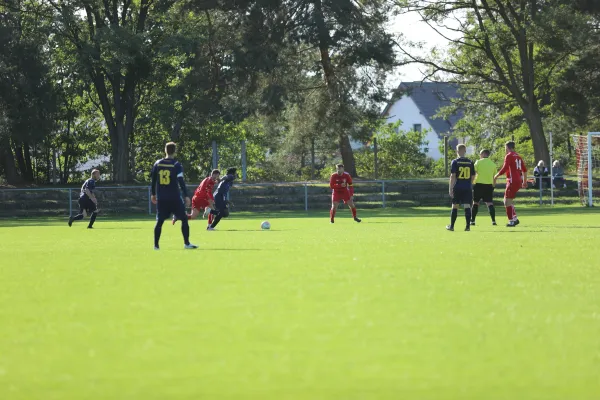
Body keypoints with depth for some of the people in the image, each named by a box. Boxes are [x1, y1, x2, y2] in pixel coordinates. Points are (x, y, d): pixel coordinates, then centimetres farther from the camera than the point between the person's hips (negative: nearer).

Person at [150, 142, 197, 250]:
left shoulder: (157, 164, 5)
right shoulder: (177, 165, -7)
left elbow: (153, 180, 11)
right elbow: (181, 181, -13)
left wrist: (153, 194, 21)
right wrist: (186, 196, -12)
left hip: (161, 198, 3)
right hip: (174, 198, -3)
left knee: (159, 221, 9)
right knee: (184, 219, 7)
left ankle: (156, 244, 5)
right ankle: (187, 243, 3)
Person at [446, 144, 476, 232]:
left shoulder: (455, 162, -4)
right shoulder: (470, 162, 5)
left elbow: (452, 176, -8)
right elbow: (473, 177, 9)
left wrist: (451, 188, -7)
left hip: (457, 188, -2)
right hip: (468, 188, 2)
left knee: (455, 206, 7)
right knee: (467, 206, -1)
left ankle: (451, 226, 14)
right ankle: (468, 226, -7)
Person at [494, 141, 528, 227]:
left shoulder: (509, 156, -8)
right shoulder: (518, 157, 17)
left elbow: (505, 169, -16)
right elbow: (524, 170, 20)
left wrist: (496, 176, -4)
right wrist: (525, 181, 28)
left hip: (512, 181, -9)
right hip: (519, 181, 9)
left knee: (508, 201, -5)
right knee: (507, 200, 15)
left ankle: (512, 220, -8)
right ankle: (514, 218, 11)